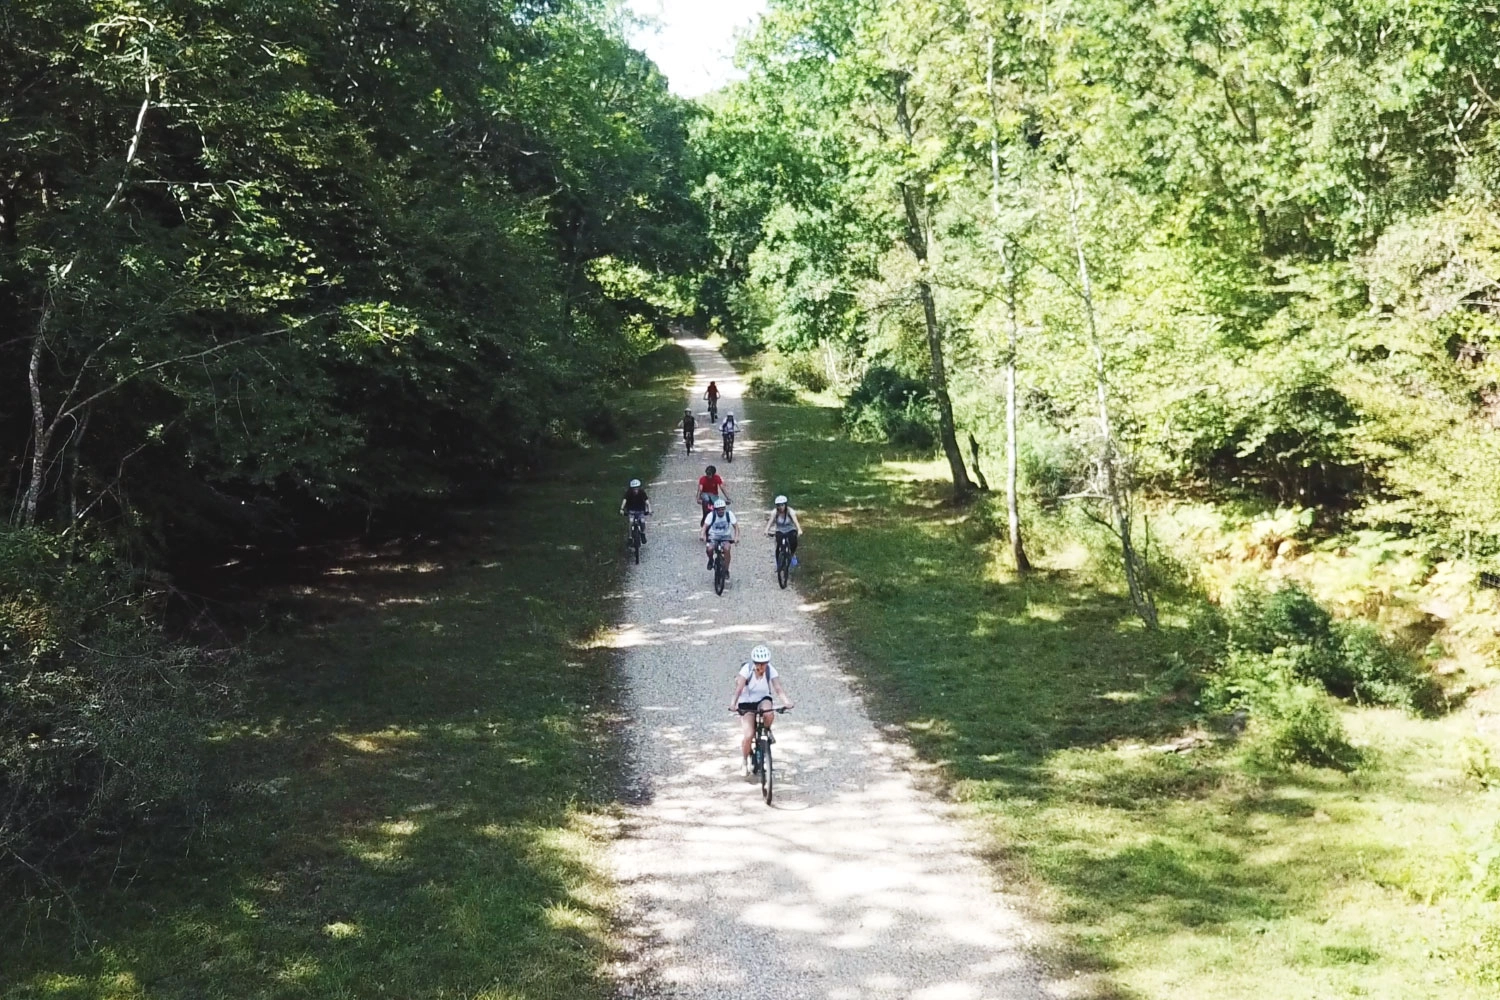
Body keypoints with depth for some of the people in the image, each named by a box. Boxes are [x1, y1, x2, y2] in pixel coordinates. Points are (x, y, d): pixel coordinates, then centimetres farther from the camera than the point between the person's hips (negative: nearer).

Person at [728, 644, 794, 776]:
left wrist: (786, 701, -46)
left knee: (769, 714, -35)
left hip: (763, 699, 2)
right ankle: (744, 759, 11)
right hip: (746, 703, -2)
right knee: (749, 735, -17)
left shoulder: (770, 670, -16)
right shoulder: (747, 669, -21)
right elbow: (739, 688, -32)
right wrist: (733, 703, -49)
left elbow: (778, 688, -27)